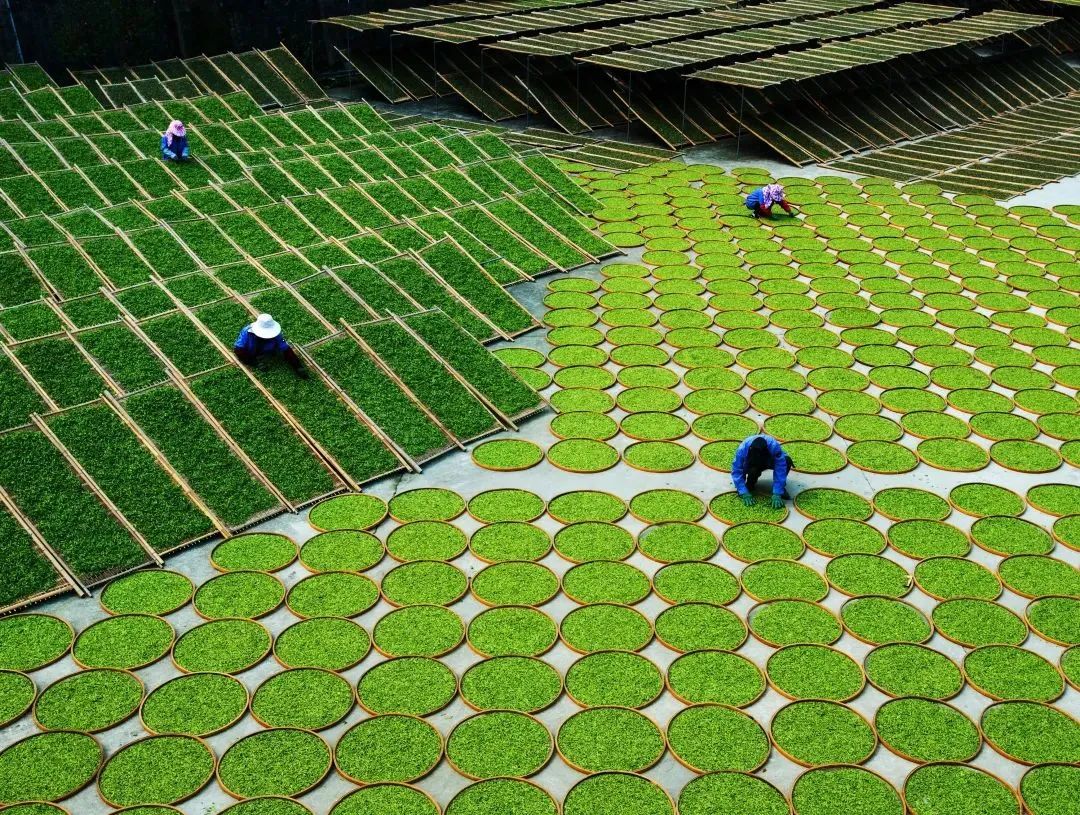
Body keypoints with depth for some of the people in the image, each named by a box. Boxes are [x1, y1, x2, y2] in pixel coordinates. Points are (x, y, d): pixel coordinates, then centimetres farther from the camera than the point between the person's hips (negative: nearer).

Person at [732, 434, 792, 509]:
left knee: (787, 460, -30)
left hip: (770, 461, 0)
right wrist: (745, 494, -39)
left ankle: (781, 487, -8)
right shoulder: (742, 449, -37)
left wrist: (777, 495, -43)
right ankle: (750, 483, 1)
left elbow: (780, 471, -38)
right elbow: (736, 471, -32)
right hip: (750, 463, 0)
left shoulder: (774, 447, -40)